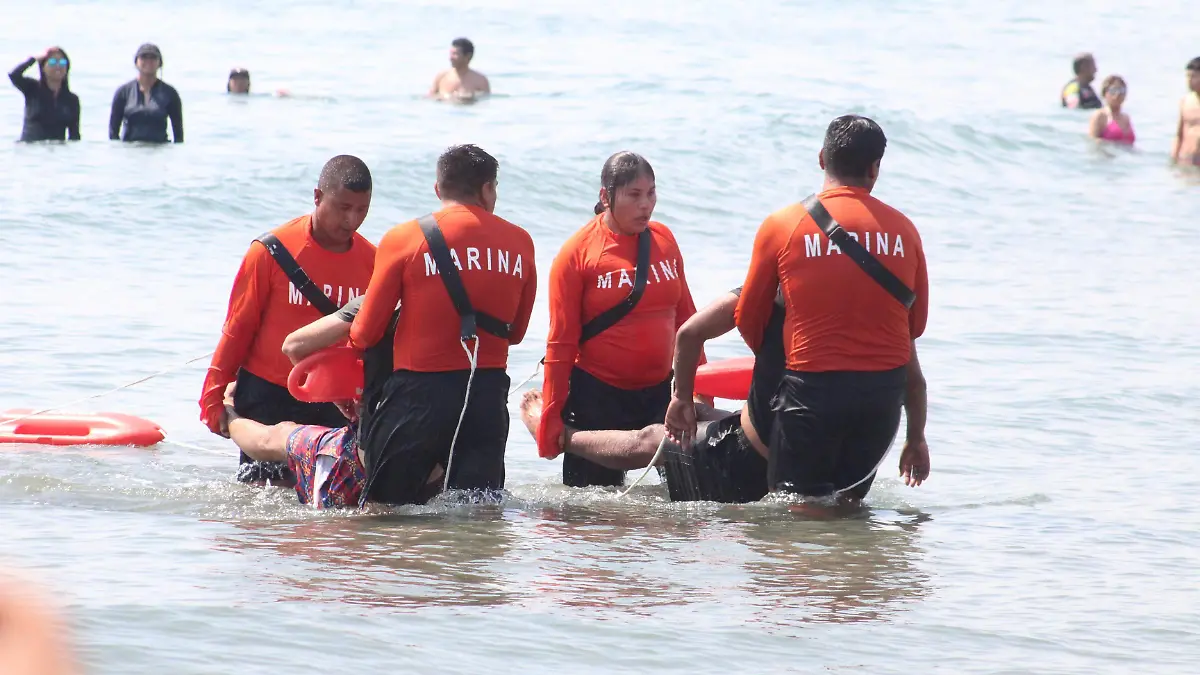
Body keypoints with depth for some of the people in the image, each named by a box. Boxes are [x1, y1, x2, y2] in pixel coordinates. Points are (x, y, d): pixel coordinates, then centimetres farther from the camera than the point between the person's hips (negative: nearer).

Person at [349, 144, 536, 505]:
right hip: (489, 392, 3)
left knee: (389, 509, 3)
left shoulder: (404, 238, -4)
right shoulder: (519, 242, 5)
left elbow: (366, 334, -1)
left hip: (418, 392, -3)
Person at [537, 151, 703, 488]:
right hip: (598, 397, -4)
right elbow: (561, 342, -7)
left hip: (660, 391, 4)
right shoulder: (578, 252, -8)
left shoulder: (663, 240, 5)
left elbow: (685, 317, 13)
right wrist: (551, 416, -9)